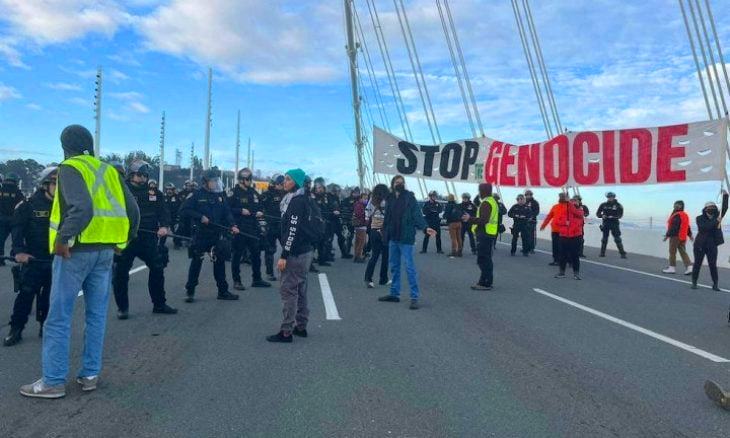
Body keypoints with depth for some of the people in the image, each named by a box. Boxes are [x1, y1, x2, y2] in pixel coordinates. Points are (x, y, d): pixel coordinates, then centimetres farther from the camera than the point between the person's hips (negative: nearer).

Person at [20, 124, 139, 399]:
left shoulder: (70, 168, -6)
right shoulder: (109, 171, 12)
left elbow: (81, 208, -23)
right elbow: (132, 210, 9)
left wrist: (63, 238, -17)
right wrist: (124, 240, 17)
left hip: (76, 250, -6)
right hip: (105, 250, 6)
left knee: (58, 317, 2)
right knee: (97, 314, 11)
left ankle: (53, 381, 8)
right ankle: (90, 375, 18)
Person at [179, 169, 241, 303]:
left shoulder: (220, 195, 9)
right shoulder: (196, 195, -4)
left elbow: (227, 212, 8)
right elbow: (183, 211, -8)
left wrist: (232, 225, -8)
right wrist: (200, 217, -17)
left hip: (217, 234, 4)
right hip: (200, 235, -4)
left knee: (220, 262, 7)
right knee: (196, 262, 1)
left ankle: (223, 291, 17)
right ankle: (190, 291, 13)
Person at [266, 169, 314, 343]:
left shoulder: (296, 201, -15)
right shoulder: (303, 199, 15)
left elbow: (293, 230, -21)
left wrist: (284, 255, -22)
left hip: (296, 252, -10)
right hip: (305, 250, 10)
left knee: (288, 290, -6)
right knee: (300, 289, 14)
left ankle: (286, 332, -2)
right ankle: (301, 327, 22)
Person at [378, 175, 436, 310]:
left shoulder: (409, 197, -4)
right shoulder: (390, 199, 10)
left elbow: (417, 214, -11)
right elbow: (387, 217, 13)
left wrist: (425, 227, -24)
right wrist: (385, 231, 9)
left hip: (405, 238, -6)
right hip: (393, 238, 6)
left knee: (410, 267, -6)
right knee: (394, 267, 14)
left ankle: (415, 297, -2)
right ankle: (394, 294, 25)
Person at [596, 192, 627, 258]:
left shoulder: (618, 205, -2)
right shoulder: (603, 205, 5)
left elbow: (620, 215, -7)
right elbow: (598, 213, 6)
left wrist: (614, 216, -24)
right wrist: (602, 216, -14)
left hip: (614, 223, -3)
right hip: (605, 223, 3)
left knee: (617, 239, -6)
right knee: (604, 238, 9)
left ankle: (622, 253, -2)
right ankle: (602, 253, 18)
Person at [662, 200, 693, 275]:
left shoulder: (677, 216, -17)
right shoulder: (685, 215, 12)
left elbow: (673, 227, -22)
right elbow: (688, 227, 19)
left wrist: (667, 235, -18)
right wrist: (690, 235, 27)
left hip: (675, 236, -9)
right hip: (683, 237, 9)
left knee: (672, 252, 1)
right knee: (683, 252, 10)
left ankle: (672, 267, 6)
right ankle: (689, 267, 2)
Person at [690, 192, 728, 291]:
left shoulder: (717, 217, 3)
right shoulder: (700, 219, -7)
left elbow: (724, 208, -6)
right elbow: (705, 227, -24)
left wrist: (725, 196, -15)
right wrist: (716, 221, -27)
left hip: (712, 246, 2)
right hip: (700, 245, -2)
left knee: (713, 265, 2)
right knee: (697, 264, 6)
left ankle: (715, 284, 10)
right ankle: (694, 282, 16)